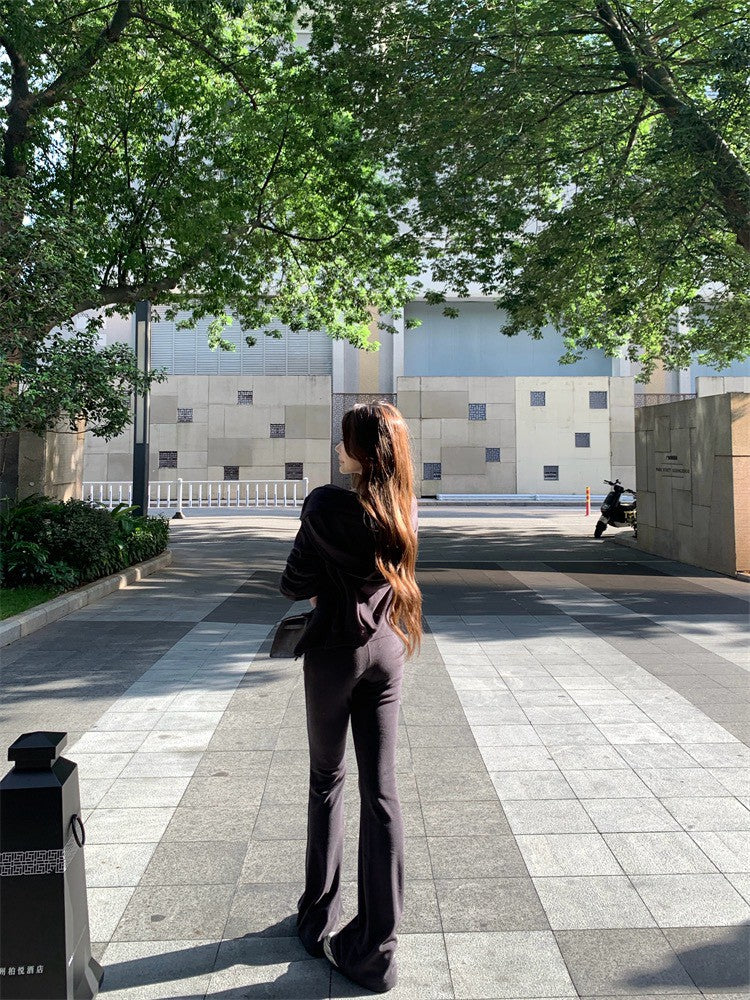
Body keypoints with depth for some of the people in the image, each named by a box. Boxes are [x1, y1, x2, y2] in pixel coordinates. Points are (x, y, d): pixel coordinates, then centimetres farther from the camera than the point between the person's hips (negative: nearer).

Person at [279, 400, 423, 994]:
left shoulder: (327, 505, -16)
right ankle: (376, 949, 15)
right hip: (387, 651, 4)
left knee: (327, 781, 14)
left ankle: (319, 920, 29)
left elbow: (294, 585, -8)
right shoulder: (404, 510, -1)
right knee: (381, 790, 7)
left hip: (334, 651, -4)